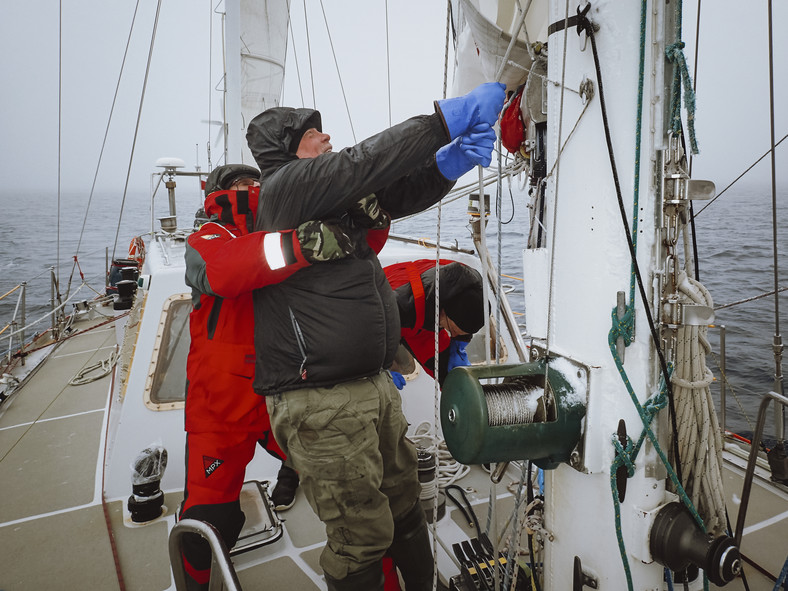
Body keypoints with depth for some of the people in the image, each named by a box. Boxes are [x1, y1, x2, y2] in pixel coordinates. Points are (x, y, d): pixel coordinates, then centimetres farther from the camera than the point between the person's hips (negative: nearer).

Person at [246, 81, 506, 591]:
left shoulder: (338, 197, 17)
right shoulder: (282, 186, -8)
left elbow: (399, 193, 13)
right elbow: (364, 163, -18)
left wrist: (454, 158, -5)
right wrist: (447, 118, -14)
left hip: (374, 387, 9)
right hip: (323, 405, -9)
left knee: (404, 505, 20)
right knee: (364, 534, 2)